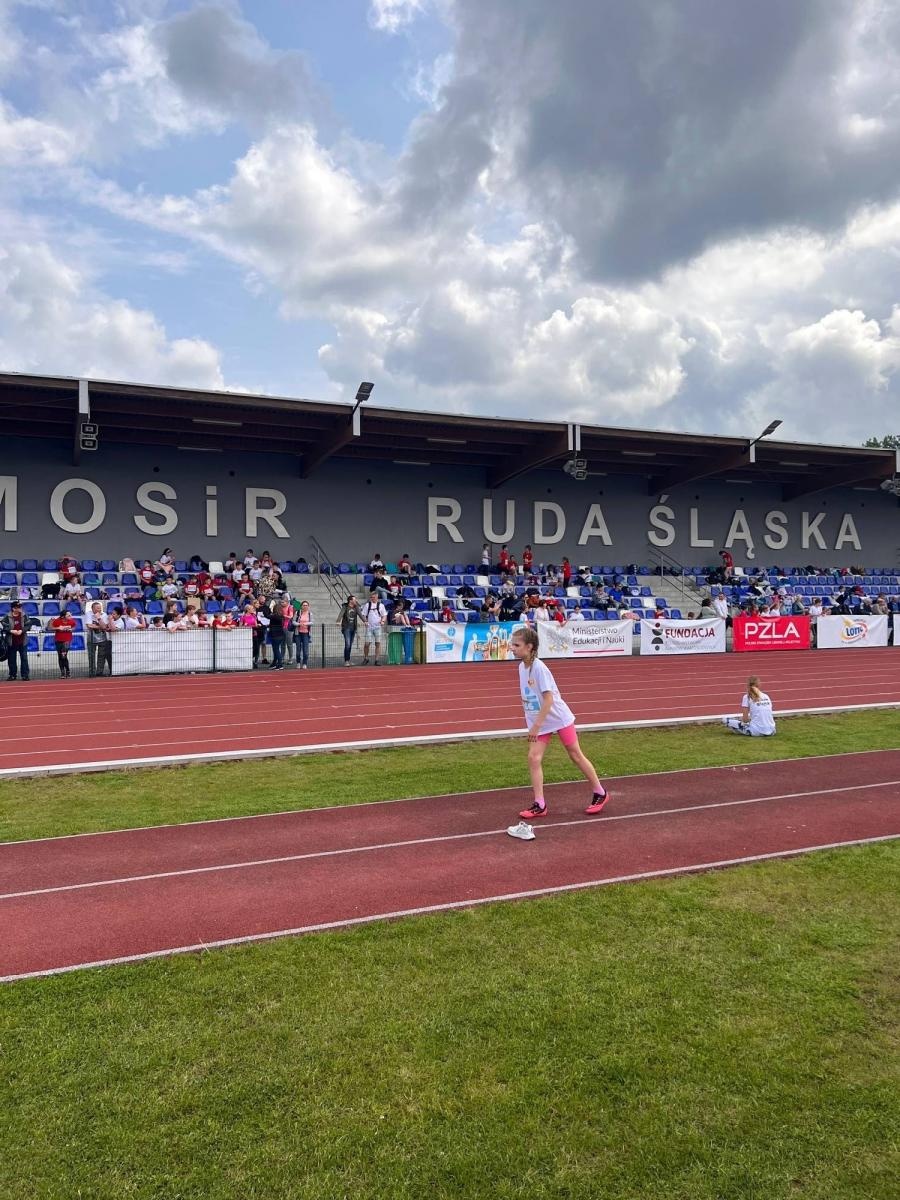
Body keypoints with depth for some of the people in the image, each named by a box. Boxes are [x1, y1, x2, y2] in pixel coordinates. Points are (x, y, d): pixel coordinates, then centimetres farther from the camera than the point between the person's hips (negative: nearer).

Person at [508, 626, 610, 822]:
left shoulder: (539, 668, -24)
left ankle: (600, 793, 25)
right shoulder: (521, 667, -1)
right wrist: (533, 724, 12)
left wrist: (536, 725, -26)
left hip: (559, 718, -6)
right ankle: (540, 805, 2)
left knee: (576, 756, 7)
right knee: (534, 758, -5)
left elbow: (548, 698, -26)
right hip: (539, 722, 7)